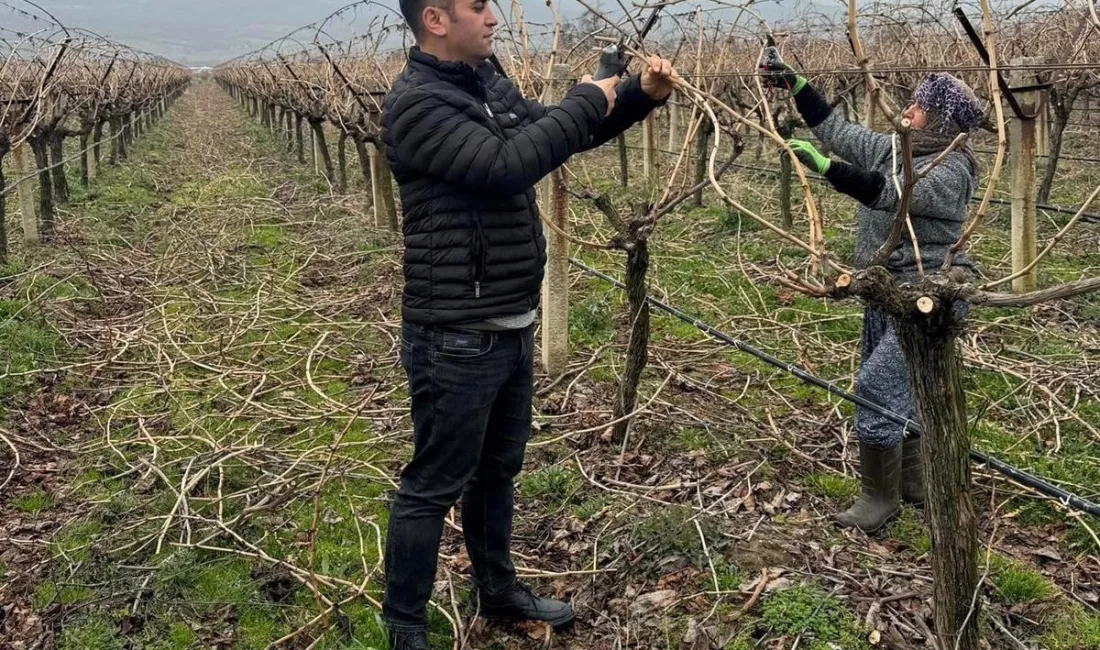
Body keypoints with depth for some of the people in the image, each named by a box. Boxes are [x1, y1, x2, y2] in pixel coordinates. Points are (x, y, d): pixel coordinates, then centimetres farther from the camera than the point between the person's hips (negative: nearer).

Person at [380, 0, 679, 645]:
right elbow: (506, 165, -29)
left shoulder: (491, 85, 9)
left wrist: (640, 96, 5)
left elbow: (561, 133, 20)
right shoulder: (416, 103, -18)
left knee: (498, 468, 22)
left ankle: (498, 589, 41)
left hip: (512, 325, 9)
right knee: (435, 485, 4)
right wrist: (587, 101, -16)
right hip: (457, 337, -9)